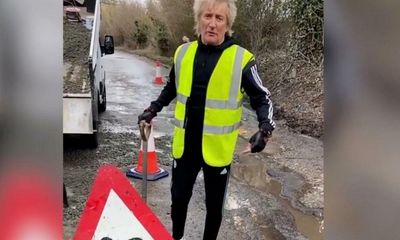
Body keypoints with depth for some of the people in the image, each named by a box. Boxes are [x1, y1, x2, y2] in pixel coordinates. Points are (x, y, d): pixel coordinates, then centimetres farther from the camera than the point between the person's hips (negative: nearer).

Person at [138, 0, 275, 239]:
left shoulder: (241, 59, -12)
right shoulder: (183, 52, 0)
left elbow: (262, 98, -5)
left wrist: (265, 128, -20)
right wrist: (154, 109, 6)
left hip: (217, 147, -3)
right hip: (185, 145, 3)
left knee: (214, 203, 16)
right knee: (179, 197, 18)